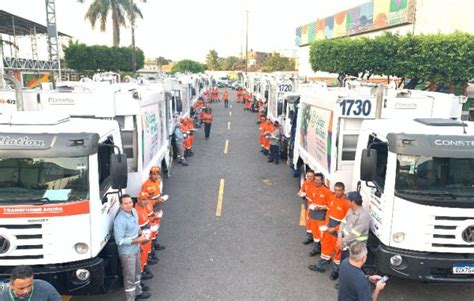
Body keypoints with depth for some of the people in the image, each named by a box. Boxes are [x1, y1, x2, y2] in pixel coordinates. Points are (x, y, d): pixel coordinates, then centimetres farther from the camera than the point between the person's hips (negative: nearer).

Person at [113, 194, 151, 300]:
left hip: (136, 248, 9)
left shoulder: (134, 211, -4)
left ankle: (138, 292, 46)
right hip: (127, 252, -8)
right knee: (129, 277, 6)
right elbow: (119, 241, -27)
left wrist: (141, 233, -4)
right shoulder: (120, 220, -29)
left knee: (137, 272, 26)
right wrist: (137, 240, -25)